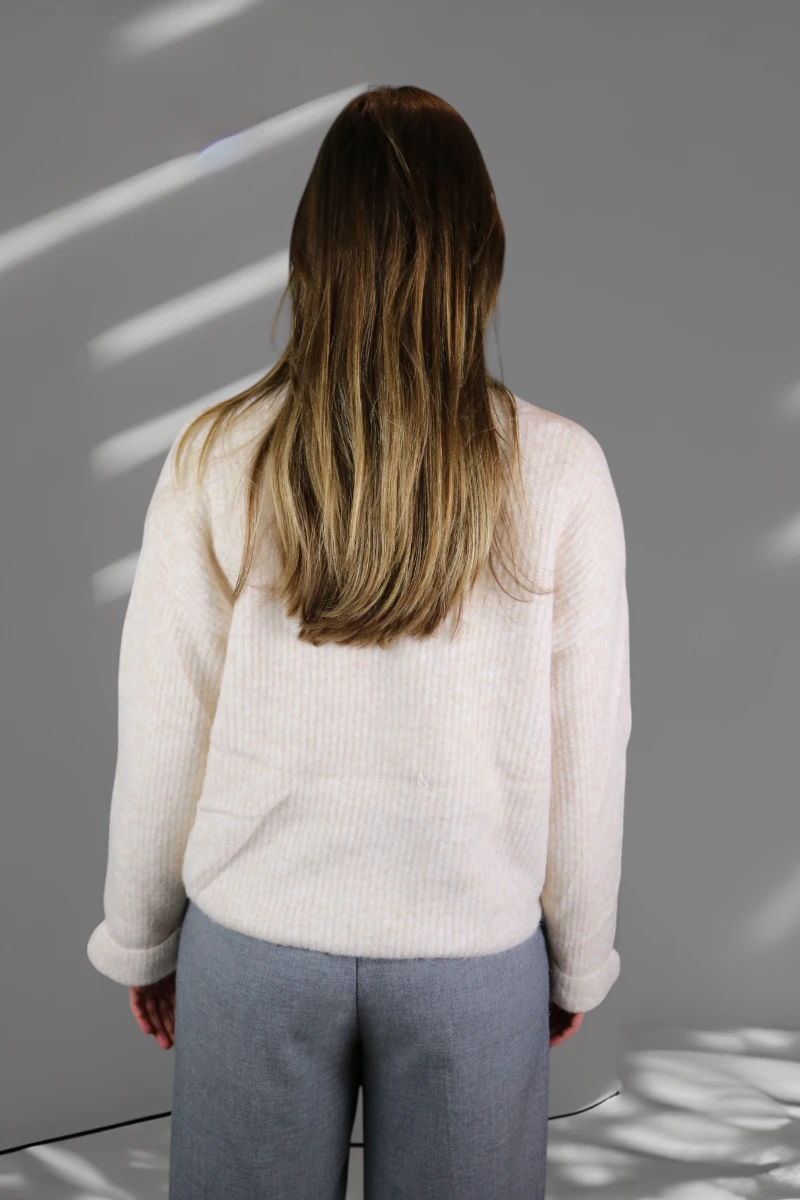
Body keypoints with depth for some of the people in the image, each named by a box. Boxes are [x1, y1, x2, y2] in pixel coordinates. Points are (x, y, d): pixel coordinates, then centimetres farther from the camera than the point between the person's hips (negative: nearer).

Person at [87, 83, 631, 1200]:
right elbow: (588, 752, -6)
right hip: (475, 946, 0)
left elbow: (162, 736, -6)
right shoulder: (560, 469, -13)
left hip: (257, 936, 1)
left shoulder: (218, 458, -12)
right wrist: (579, 963, 9)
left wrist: (141, 939, 10)